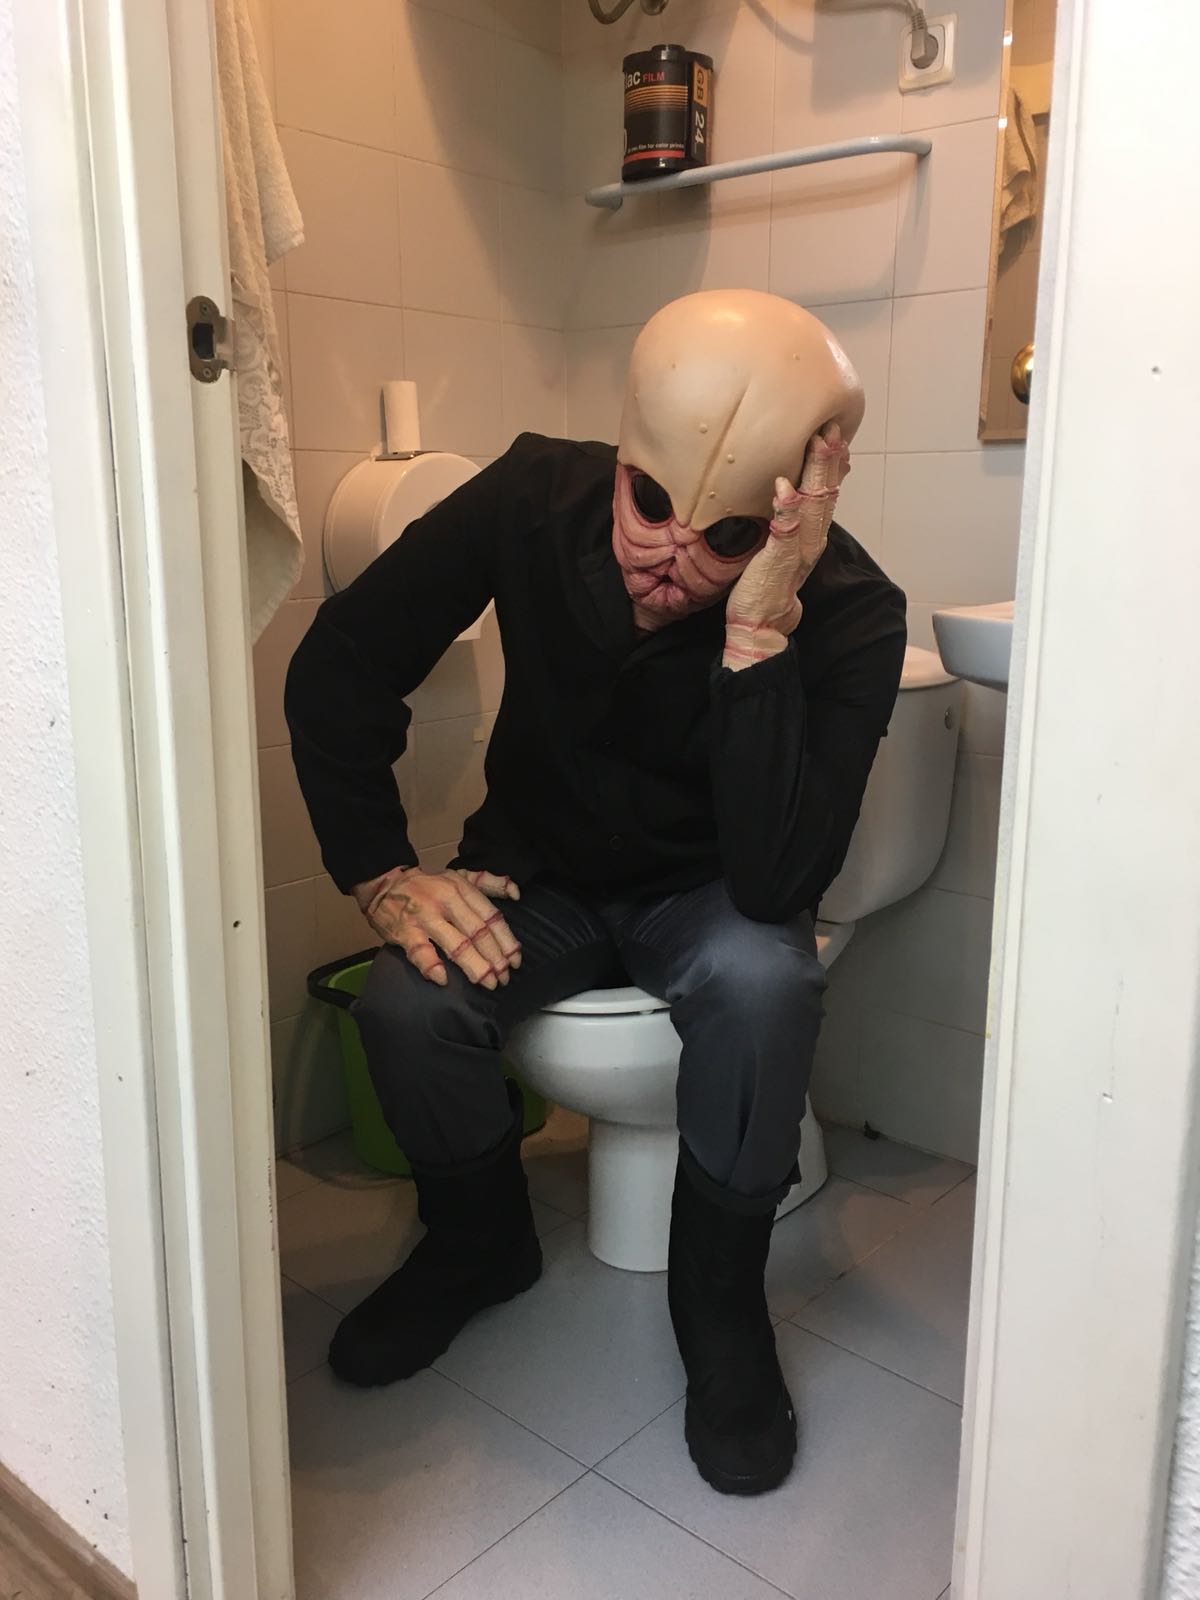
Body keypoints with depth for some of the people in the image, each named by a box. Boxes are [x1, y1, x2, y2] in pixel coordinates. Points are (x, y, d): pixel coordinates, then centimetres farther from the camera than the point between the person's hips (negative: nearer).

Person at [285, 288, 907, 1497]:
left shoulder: (849, 614, -26)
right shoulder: (535, 497, -20)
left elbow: (777, 881, -35)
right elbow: (337, 668, -10)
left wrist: (756, 629, -42)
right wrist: (381, 876, -18)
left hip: (705, 894, -1)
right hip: (537, 876, 2)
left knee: (760, 978, -34)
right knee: (406, 1005, -26)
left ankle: (719, 1301, -6)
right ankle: (479, 1246, 8)